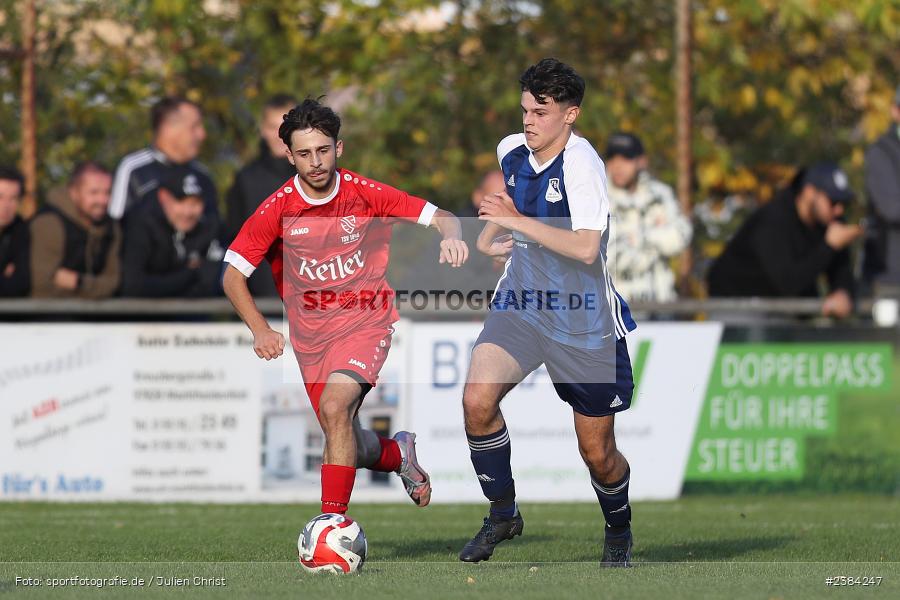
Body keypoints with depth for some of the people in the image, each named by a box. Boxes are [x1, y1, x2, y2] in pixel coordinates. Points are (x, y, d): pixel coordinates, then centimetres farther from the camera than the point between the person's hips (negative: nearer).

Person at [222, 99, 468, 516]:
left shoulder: (365, 194, -10)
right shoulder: (277, 209, -8)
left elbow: (440, 218, -3)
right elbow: (233, 275, -5)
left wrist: (451, 238, -27)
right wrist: (260, 330, -19)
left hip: (364, 321, -3)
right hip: (309, 335, 3)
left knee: (335, 407, -29)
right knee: (350, 447, 7)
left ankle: (333, 520, -26)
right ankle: (398, 454, 43)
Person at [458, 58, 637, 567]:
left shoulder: (581, 163, -21)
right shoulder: (512, 150, 1)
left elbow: (585, 247, -33)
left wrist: (517, 220, -29)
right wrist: (488, 235, 16)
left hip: (584, 324, -5)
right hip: (521, 300, 5)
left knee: (598, 453, 4)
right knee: (478, 399, -20)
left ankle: (619, 530, 36)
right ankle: (503, 514, -1)